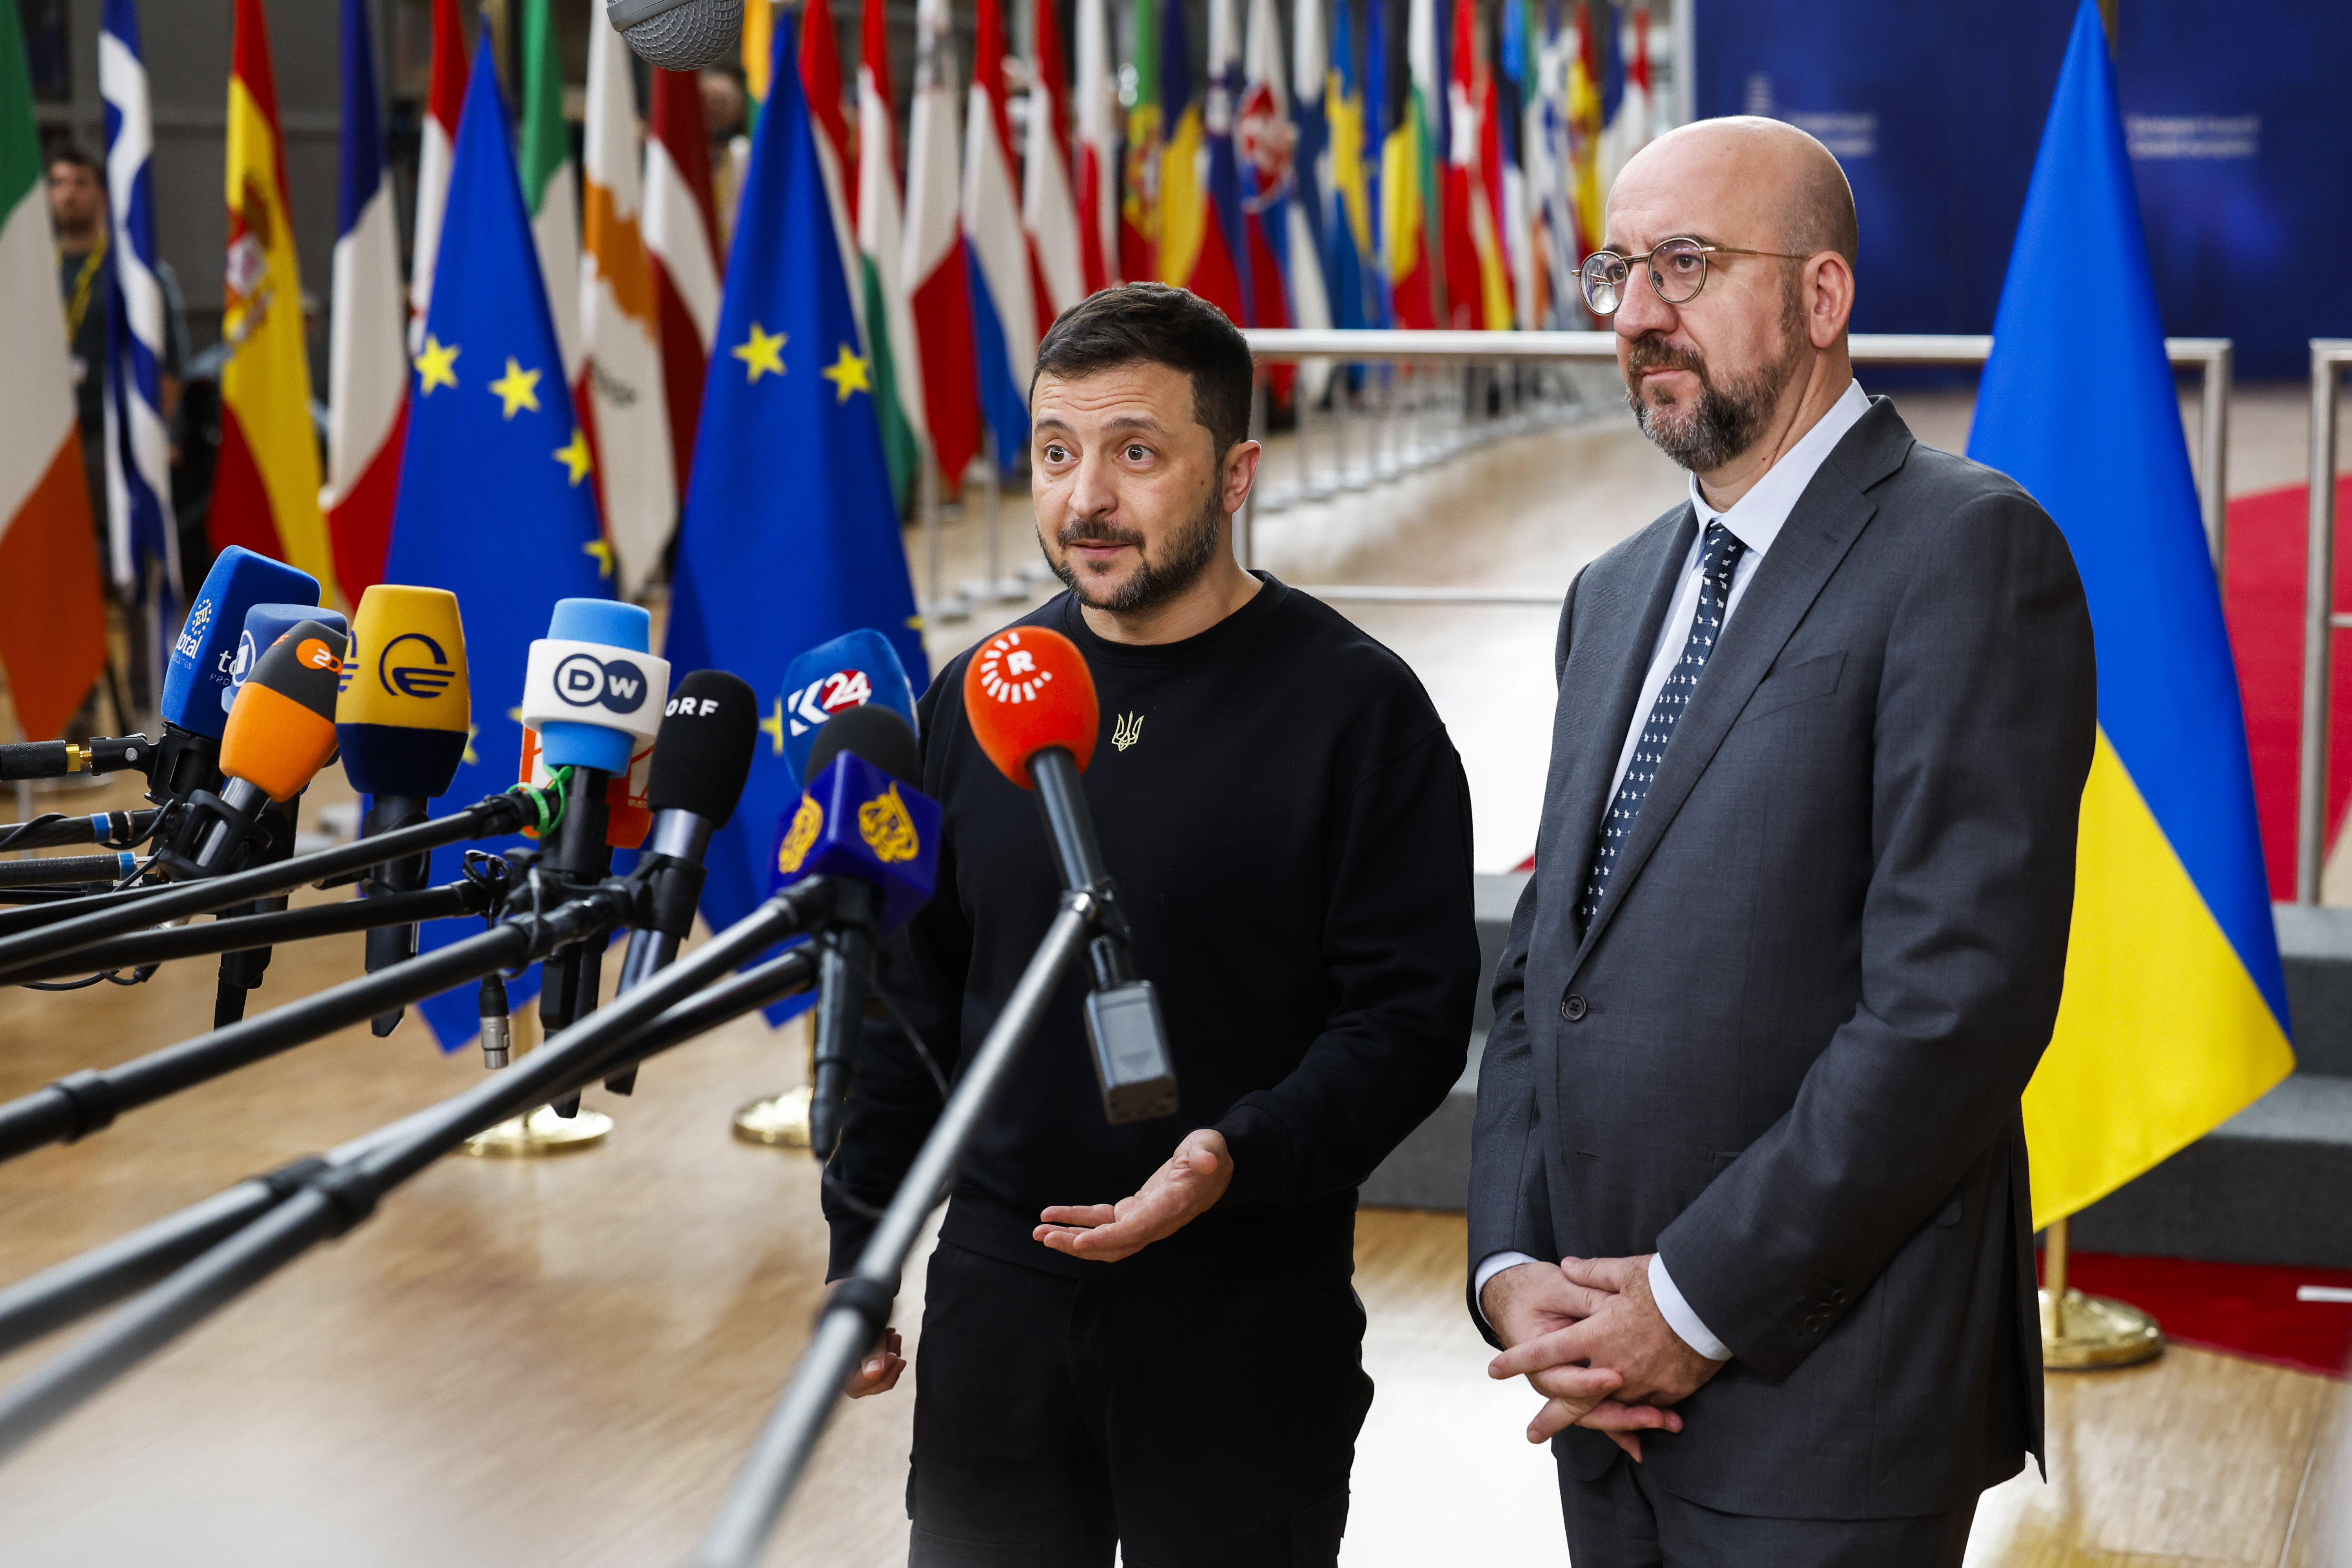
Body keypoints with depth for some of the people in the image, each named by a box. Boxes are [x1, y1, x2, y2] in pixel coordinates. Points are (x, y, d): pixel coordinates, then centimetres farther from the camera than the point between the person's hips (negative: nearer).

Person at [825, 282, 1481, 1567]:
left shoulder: (1354, 708, -7)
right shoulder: (978, 699, 7)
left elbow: (1410, 1015, -10)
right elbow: (909, 1004, 14)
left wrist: (1242, 1157, -25)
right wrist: (858, 1257, 13)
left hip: (1249, 1319, -3)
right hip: (995, 1302, 4)